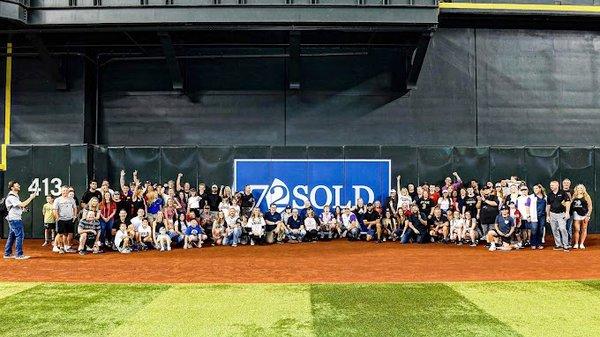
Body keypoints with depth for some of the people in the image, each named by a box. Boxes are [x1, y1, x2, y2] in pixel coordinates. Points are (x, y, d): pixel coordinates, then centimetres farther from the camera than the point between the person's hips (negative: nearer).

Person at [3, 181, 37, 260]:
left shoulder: (15, 196, 17)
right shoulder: (11, 197, -15)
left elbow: (21, 206, 15)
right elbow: (22, 205, -24)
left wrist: (30, 198, 3)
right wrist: (31, 198, -18)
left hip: (14, 219, 10)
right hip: (14, 219, -10)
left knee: (12, 236, 13)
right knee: (20, 235, -10)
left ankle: (7, 254, 19)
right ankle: (19, 255, -9)